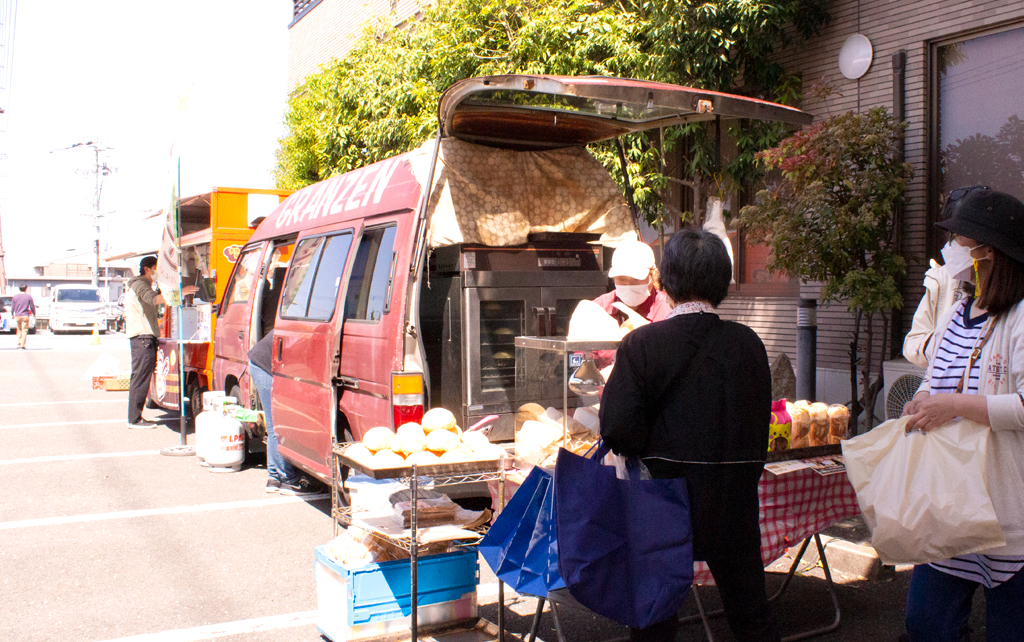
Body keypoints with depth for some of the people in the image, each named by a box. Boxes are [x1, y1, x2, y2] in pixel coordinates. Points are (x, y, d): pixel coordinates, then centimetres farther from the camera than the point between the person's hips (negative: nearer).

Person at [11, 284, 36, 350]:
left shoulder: (15, 297, 4)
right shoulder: (28, 296, -2)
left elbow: (12, 307, 9)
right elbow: (32, 307, 1)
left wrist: (12, 315, 23)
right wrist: (34, 313, 16)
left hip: (17, 316, 3)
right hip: (25, 315, -3)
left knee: (19, 330, 20)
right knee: (24, 330, -2)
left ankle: (18, 343, 9)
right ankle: (22, 345, -6)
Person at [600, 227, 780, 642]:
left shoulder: (642, 343, -13)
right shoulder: (747, 343, -3)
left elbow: (618, 428, -18)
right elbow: (760, 425, 3)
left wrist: (653, 450, 2)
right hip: (735, 500, 3)